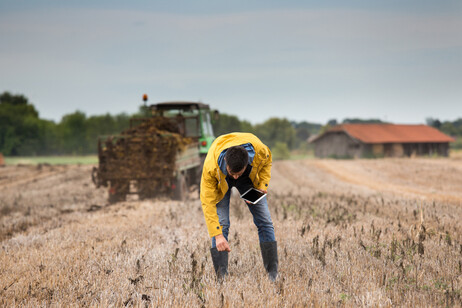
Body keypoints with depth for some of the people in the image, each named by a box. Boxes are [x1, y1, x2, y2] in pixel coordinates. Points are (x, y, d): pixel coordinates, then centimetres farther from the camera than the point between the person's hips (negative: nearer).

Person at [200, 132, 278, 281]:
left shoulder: (260, 150, -37)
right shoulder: (211, 167, -43)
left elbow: (267, 162, -9)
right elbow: (207, 202, -37)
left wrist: (262, 185, -20)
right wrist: (217, 235, -41)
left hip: (249, 178, 2)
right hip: (220, 181, -2)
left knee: (265, 221, -3)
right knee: (221, 223, -16)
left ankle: (273, 274, 3)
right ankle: (222, 277, -12)